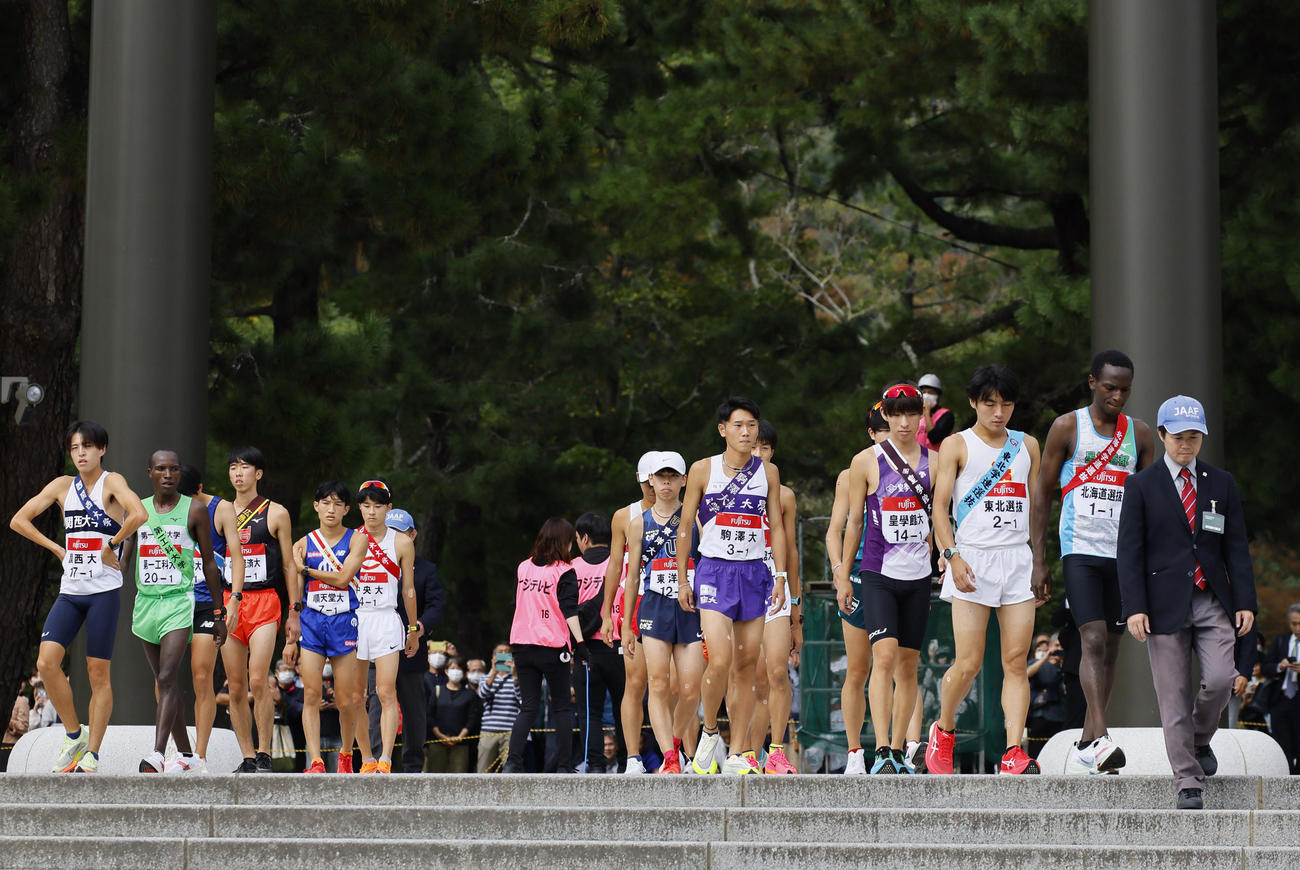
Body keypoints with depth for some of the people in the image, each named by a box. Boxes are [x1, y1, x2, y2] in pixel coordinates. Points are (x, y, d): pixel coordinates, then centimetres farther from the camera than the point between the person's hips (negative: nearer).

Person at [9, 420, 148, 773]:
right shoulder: (63, 486, 10)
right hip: (69, 591, 5)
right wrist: (58, 549, 6)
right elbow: (19, 520, 15)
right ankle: (74, 735, 9)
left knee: (98, 673, -2)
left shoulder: (111, 482, -5)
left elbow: (139, 514, -24)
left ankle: (92, 754, 5)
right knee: (46, 663, -9)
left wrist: (111, 545, -13)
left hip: (104, 590, -5)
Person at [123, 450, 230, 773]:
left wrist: (218, 613, 4)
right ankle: (186, 754, 21)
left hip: (179, 601, -5)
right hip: (145, 601, 5)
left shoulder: (194, 510, 1)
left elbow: (209, 564, 5)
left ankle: (157, 755, -27)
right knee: (164, 681, 10)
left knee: (167, 677, -18)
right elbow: (123, 559, 14)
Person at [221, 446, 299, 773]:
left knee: (258, 680, -16)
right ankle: (247, 757, 8)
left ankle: (264, 755, -9)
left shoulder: (276, 514, 6)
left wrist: (294, 612, 2)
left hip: (264, 602, -3)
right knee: (236, 687, 2)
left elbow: (289, 566, 7)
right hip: (227, 603, 3)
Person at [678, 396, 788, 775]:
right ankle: (709, 732, 6)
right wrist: (682, 580, 2)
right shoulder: (703, 470, 0)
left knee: (746, 665, 2)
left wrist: (780, 577, 3)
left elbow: (777, 527, 11)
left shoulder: (768, 472, 8)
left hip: (755, 573, 3)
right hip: (714, 570, -3)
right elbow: (685, 527, 5)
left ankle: (738, 754, 7)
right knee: (720, 660, -18)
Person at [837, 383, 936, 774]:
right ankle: (881, 752, -23)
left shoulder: (934, 461, 8)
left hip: (918, 576, 3)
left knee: (908, 665, 6)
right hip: (877, 574, -3)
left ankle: (898, 751, 15)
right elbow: (854, 522, 5)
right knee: (885, 656, -18)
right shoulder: (866, 461, 1)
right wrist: (844, 576, 5)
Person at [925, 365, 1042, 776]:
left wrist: (1040, 563, 14)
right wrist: (951, 555, -15)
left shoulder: (1028, 445, 16)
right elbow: (940, 505, -2)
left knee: (1016, 662, -6)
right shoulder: (956, 445, 4)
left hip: (1018, 558, 4)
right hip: (973, 559, -3)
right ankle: (943, 730, 18)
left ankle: (1013, 752, -10)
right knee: (968, 662, -7)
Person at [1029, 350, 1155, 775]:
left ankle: (1084, 746, 13)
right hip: (1081, 551, -4)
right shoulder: (1067, 427, 0)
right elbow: (1043, 494, 2)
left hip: (1125, 555, 4)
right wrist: (1039, 561, -3)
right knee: (1093, 640, -19)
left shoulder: (1140, 434, 10)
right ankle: (1101, 738, -29)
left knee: (1110, 648, 5)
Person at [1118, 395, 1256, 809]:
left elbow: (1236, 547, 11)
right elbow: (1129, 551, -1)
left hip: (1213, 602, 2)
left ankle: (1200, 739, 16)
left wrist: (1245, 601, 2)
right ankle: (1188, 783, 4)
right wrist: (1134, 607, -11)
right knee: (1174, 697, -3)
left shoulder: (1221, 483, 11)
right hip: (1166, 602, -2)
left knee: (1220, 680, -14)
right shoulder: (1142, 486, 3)